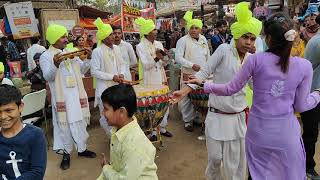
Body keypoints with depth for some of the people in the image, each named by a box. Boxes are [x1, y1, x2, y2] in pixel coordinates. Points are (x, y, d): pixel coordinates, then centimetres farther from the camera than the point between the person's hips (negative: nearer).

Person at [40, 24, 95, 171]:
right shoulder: (45, 56, -5)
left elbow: (82, 70, 11)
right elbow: (48, 77, -15)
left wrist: (88, 59, -6)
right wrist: (56, 64, -32)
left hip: (77, 94, 5)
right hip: (61, 97, -4)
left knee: (80, 122, 12)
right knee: (64, 125, 4)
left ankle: (82, 148, 28)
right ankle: (66, 153, 20)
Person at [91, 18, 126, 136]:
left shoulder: (116, 48, 7)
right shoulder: (97, 52, -11)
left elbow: (122, 64, 17)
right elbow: (94, 71, -13)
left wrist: (121, 74, -4)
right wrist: (112, 77, -16)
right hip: (104, 89, -5)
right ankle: (112, 136, 23)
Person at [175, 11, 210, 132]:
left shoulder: (203, 39, 11)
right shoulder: (183, 40, -8)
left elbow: (208, 56, 22)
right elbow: (178, 57, -14)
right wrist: (192, 65, -22)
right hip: (189, 75, -5)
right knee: (188, 98, -1)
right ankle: (188, 121, 14)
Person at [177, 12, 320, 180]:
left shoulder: (256, 60, -14)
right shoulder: (305, 66, -9)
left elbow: (230, 89, -7)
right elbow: (300, 106, 0)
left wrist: (203, 85, 6)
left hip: (258, 131, 0)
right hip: (287, 134, 1)